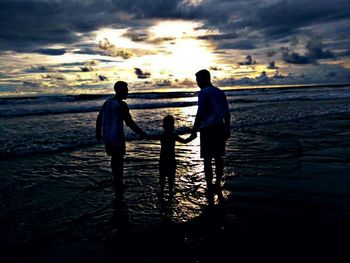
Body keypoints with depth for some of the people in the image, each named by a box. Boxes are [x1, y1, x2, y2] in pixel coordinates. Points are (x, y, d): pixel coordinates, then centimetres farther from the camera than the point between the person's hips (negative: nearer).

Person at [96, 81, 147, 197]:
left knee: (114, 159, 20)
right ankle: (119, 187, 13)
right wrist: (141, 133, -11)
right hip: (117, 137, -7)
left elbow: (99, 119, 15)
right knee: (118, 161, 4)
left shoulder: (107, 102, 8)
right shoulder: (121, 105, -16)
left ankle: (117, 183, 32)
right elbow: (129, 122, -20)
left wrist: (98, 133, 27)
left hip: (106, 137, 8)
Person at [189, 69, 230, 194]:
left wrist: (194, 130, -10)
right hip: (220, 128, 7)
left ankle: (210, 186, 1)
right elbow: (227, 113, 15)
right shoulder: (220, 92, 14)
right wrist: (227, 129, 21)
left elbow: (200, 113, -14)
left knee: (207, 159, -1)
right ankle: (218, 184, 20)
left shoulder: (203, 92, -6)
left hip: (207, 129, -7)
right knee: (218, 157, 13)